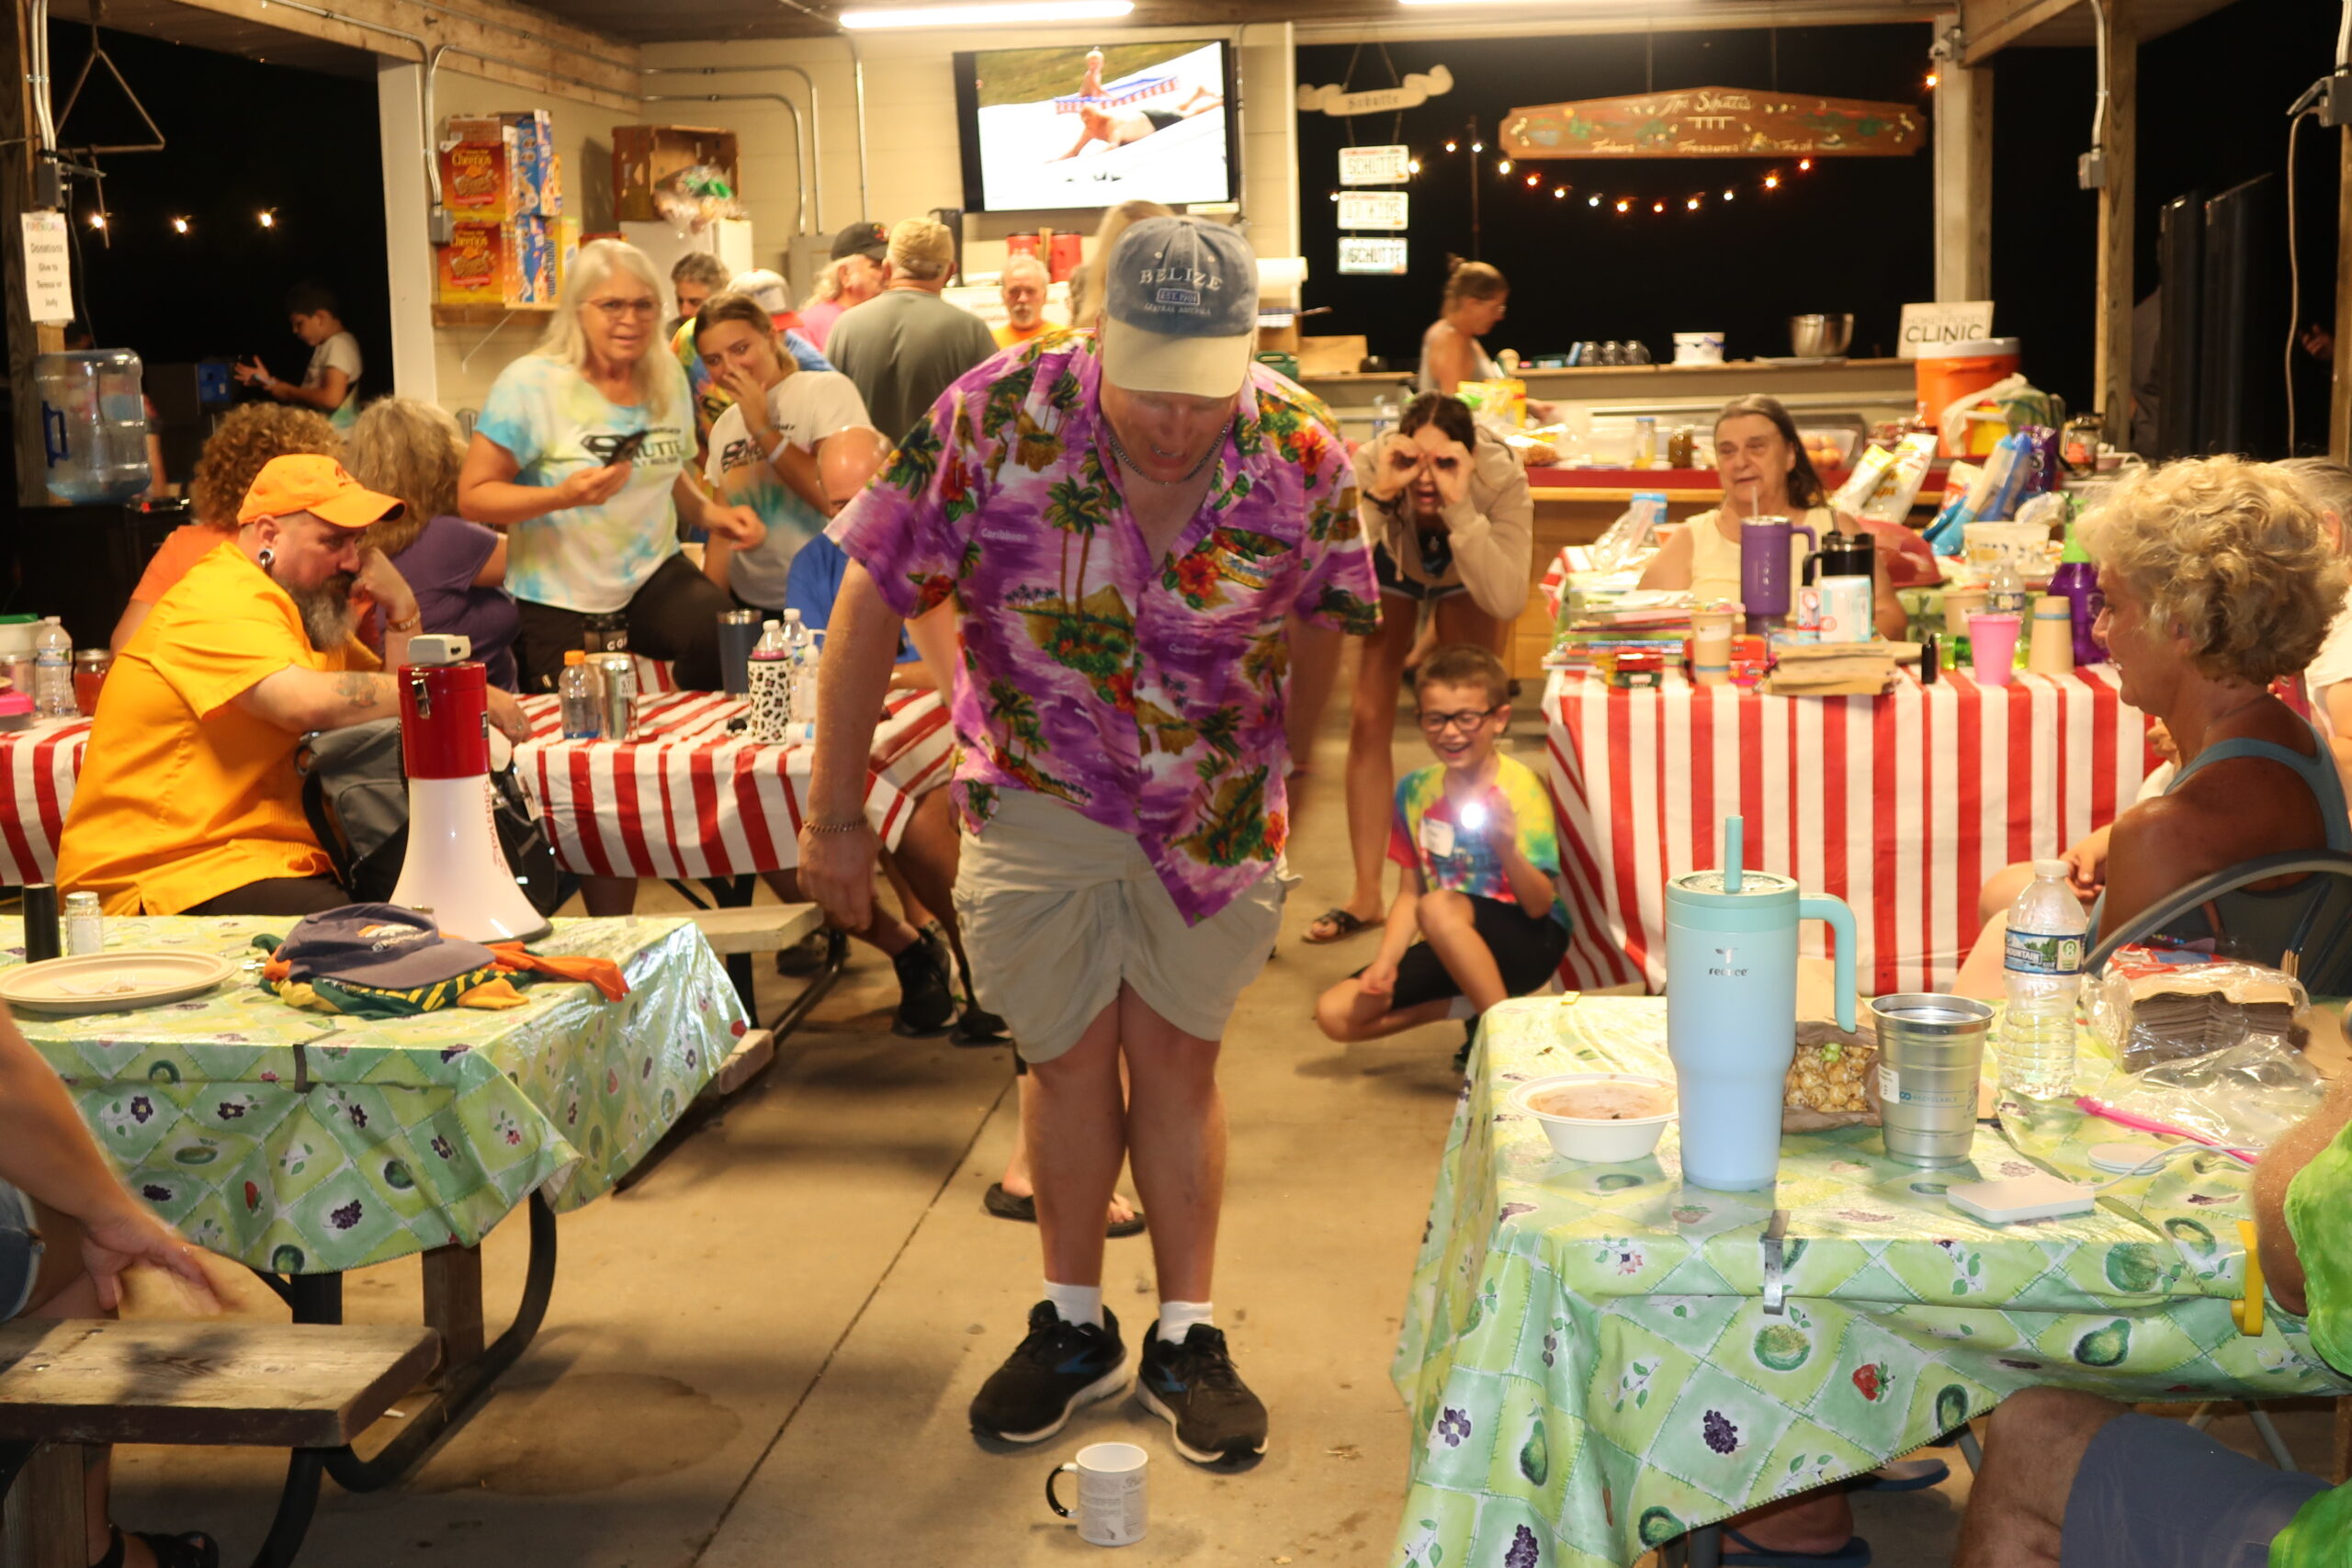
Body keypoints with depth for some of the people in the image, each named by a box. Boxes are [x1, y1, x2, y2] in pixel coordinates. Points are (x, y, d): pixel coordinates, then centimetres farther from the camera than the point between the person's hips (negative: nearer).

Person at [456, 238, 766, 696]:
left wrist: (712, 513, 3)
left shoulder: (667, 377, 5)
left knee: (727, 640, -25)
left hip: (654, 574, 4)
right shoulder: (529, 384, -13)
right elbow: (472, 496, -12)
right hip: (560, 603, -3)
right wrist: (564, 496, -27)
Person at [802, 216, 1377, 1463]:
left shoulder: (1300, 455, -18)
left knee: (1176, 1054, 7)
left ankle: (1186, 1337, 20)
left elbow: (1338, 635, 0)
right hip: (1038, 797, 0)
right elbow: (871, 602, -14)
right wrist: (835, 813, -11)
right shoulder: (994, 420, -22)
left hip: (1214, 805, 0)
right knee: (1068, 1057, 8)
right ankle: (1072, 1327, 26)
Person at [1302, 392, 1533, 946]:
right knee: (1369, 719, -5)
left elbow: (1506, 601, -50)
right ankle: (1366, 894, 3)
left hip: (1465, 574, 0)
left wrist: (1459, 507, -56)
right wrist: (1375, 496, -56)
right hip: (1394, 567, 1)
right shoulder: (1371, 465, -39)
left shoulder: (1502, 478, -39)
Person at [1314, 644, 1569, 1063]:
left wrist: (1509, 848, -37)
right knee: (1336, 1013, -9)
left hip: (1530, 943, -6)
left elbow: (1540, 905, -18)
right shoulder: (1416, 791, 1)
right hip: (1452, 947, 6)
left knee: (1439, 908, -36)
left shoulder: (1520, 789, -14)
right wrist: (1385, 962, -6)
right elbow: (1411, 892, 8)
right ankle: (1472, 1004, 2)